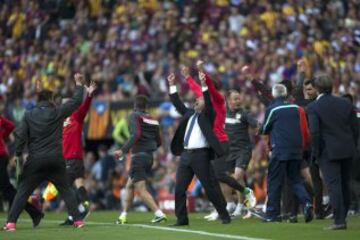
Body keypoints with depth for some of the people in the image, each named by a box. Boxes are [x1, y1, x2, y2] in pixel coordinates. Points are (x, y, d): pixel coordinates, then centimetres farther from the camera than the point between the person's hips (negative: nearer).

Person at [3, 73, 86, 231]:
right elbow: (76, 101, 8)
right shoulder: (57, 112, 0)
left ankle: (11, 222, -4)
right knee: (66, 190, 12)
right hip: (55, 159, 0)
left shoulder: (29, 115, 1)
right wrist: (78, 84, 21)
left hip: (35, 160, 0)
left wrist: (18, 154, 6)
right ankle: (77, 219, 7)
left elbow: (21, 136, -2)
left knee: (23, 191, 3)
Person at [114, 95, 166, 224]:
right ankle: (124, 216, 24)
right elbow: (158, 142, 15)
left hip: (138, 156, -8)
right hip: (149, 156, 8)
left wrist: (123, 150, -23)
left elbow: (136, 135, -22)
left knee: (141, 190, -7)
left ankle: (159, 213, -18)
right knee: (129, 185, 19)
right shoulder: (153, 120, 13)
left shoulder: (135, 116, -6)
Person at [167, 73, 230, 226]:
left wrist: (204, 86, -25)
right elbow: (178, 104, 23)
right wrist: (172, 86, 19)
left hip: (200, 155, -6)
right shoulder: (189, 114, 19)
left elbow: (209, 103, -15)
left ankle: (224, 215, 7)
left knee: (211, 187, -3)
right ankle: (182, 218, 8)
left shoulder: (207, 115, 2)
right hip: (186, 154, 6)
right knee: (179, 189, 2)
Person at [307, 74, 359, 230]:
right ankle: (342, 216, 24)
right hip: (347, 151, 5)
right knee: (344, 185, 15)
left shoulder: (313, 107, -9)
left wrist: (315, 153, -5)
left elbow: (315, 132, -15)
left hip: (328, 152, -5)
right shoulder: (346, 104, 6)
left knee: (334, 186, -6)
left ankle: (339, 220, -11)